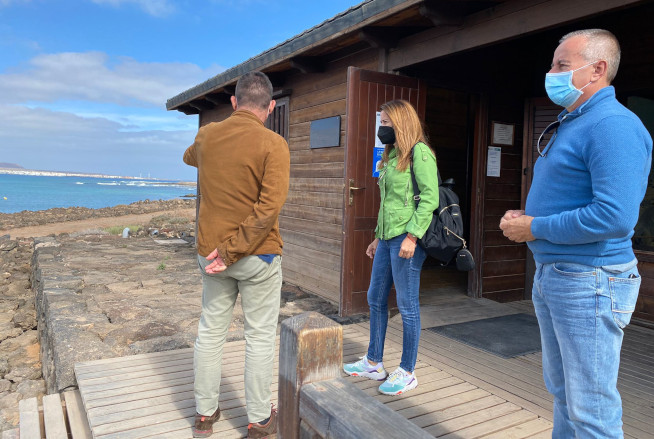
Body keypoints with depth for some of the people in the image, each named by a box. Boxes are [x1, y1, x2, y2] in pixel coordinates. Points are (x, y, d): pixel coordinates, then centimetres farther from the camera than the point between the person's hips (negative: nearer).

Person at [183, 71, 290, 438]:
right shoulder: (273, 144, -13)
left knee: (211, 331, 16)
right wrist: (233, 250, -17)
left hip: (211, 252, 5)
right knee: (260, 336, 9)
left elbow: (189, 157, 27)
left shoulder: (207, 137, 3)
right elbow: (269, 207, -22)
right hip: (259, 255, -4)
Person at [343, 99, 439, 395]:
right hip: (387, 238, 10)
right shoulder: (391, 155, 19)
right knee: (375, 299, 14)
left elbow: (429, 198, -16)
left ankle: (407, 373, 14)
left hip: (406, 238, -9)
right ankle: (373, 363, 28)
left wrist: (412, 236, -22)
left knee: (407, 305, 0)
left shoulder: (419, 152, -8)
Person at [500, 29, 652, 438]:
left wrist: (535, 228, -18)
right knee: (563, 392, 23)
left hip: (589, 282, -10)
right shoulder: (570, 124, 15)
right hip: (552, 276, 10)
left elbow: (615, 216, -29)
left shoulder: (614, 125, -18)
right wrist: (524, 216, 5)